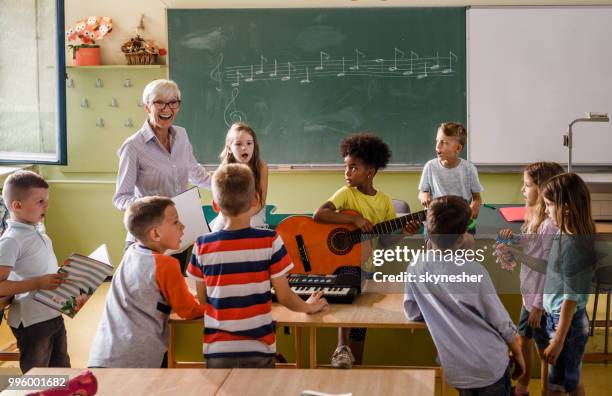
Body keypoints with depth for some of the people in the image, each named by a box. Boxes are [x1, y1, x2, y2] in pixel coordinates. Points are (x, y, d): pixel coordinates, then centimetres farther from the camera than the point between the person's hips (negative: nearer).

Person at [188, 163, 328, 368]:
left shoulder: (203, 246, -4)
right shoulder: (270, 242, -9)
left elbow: (202, 300, 5)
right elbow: (285, 297, -4)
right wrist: (310, 306, 16)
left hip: (217, 351, 1)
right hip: (258, 351, -1)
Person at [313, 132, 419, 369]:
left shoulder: (384, 202, 6)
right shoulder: (347, 193, -5)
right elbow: (318, 215, -21)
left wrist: (402, 232, -10)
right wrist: (354, 219, -26)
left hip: (365, 263, 4)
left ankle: (355, 365, 16)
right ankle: (342, 347, -33)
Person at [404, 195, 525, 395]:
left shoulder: (415, 269, -10)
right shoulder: (474, 271, -20)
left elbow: (412, 313, 4)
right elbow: (502, 323, -10)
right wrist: (518, 354, 5)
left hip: (455, 372, 3)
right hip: (491, 367, -3)